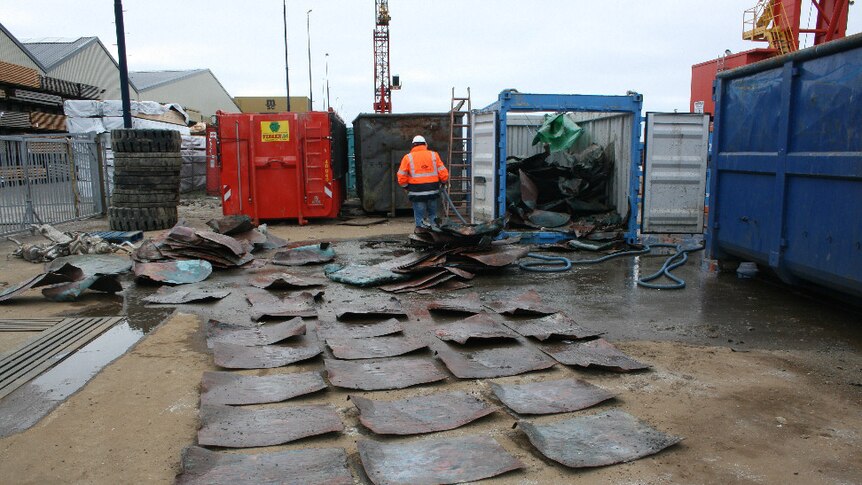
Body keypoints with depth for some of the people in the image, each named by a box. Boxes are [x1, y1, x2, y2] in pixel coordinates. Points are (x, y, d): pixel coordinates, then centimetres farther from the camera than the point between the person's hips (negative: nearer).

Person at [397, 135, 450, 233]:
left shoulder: (408, 157, 0)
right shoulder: (434, 155, 5)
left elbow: (401, 177, -2)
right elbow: (443, 173, 2)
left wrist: (406, 187, 14)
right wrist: (444, 182, 20)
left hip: (417, 192, -2)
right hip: (432, 191, 2)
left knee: (419, 215, 5)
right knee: (432, 214, 17)